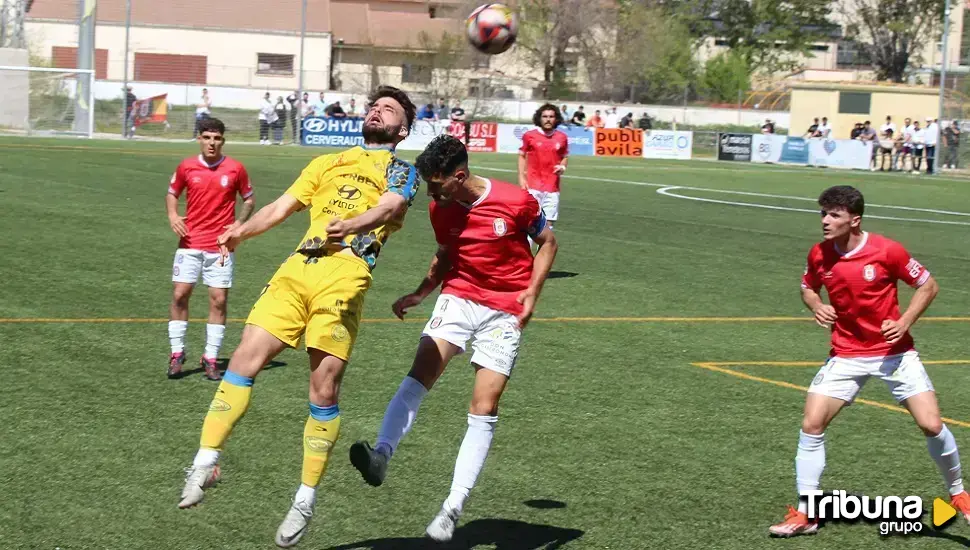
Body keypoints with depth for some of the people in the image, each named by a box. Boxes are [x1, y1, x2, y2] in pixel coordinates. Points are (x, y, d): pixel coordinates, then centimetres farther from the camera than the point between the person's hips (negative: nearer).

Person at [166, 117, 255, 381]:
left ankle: (210, 359, 8)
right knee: (179, 295, -4)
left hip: (221, 247, -1)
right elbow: (172, 193, 16)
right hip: (190, 244, 1)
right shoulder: (186, 166, 2)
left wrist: (239, 223, -7)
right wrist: (172, 216, -3)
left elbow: (249, 200, 10)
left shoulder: (235, 169, -1)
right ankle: (177, 353, 11)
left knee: (219, 300, -1)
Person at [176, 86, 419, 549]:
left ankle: (306, 499, 2)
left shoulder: (402, 172, 17)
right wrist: (243, 231, 2)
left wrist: (350, 225, -27)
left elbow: (388, 207, -4)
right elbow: (281, 207, 23)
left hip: (346, 274, -4)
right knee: (245, 359, -9)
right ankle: (205, 462, -3)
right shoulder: (327, 163, 31)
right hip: (296, 268, 4)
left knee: (324, 389, -8)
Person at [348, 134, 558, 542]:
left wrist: (532, 293, -12)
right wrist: (420, 294, 2)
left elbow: (547, 242, 0)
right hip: (458, 298, 4)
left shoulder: (516, 201, -15)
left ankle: (453, 509, -2)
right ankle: (381, 454, -32)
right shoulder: (440, 209, -1)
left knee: (484, 409, -6)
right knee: (419, 375, -21)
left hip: (504, 312, -4)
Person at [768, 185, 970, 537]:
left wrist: (904, 323, -17)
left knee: (931, 425, -9)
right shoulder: (819, 255, -5)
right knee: (811, 424, -9)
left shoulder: (887, 251, -16)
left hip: (894, 351, -3)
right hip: (847, 355, 3)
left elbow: (928, 286, -4)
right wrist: (816, 306, -7)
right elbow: (808, 287, 15)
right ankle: (804, 514, 1)